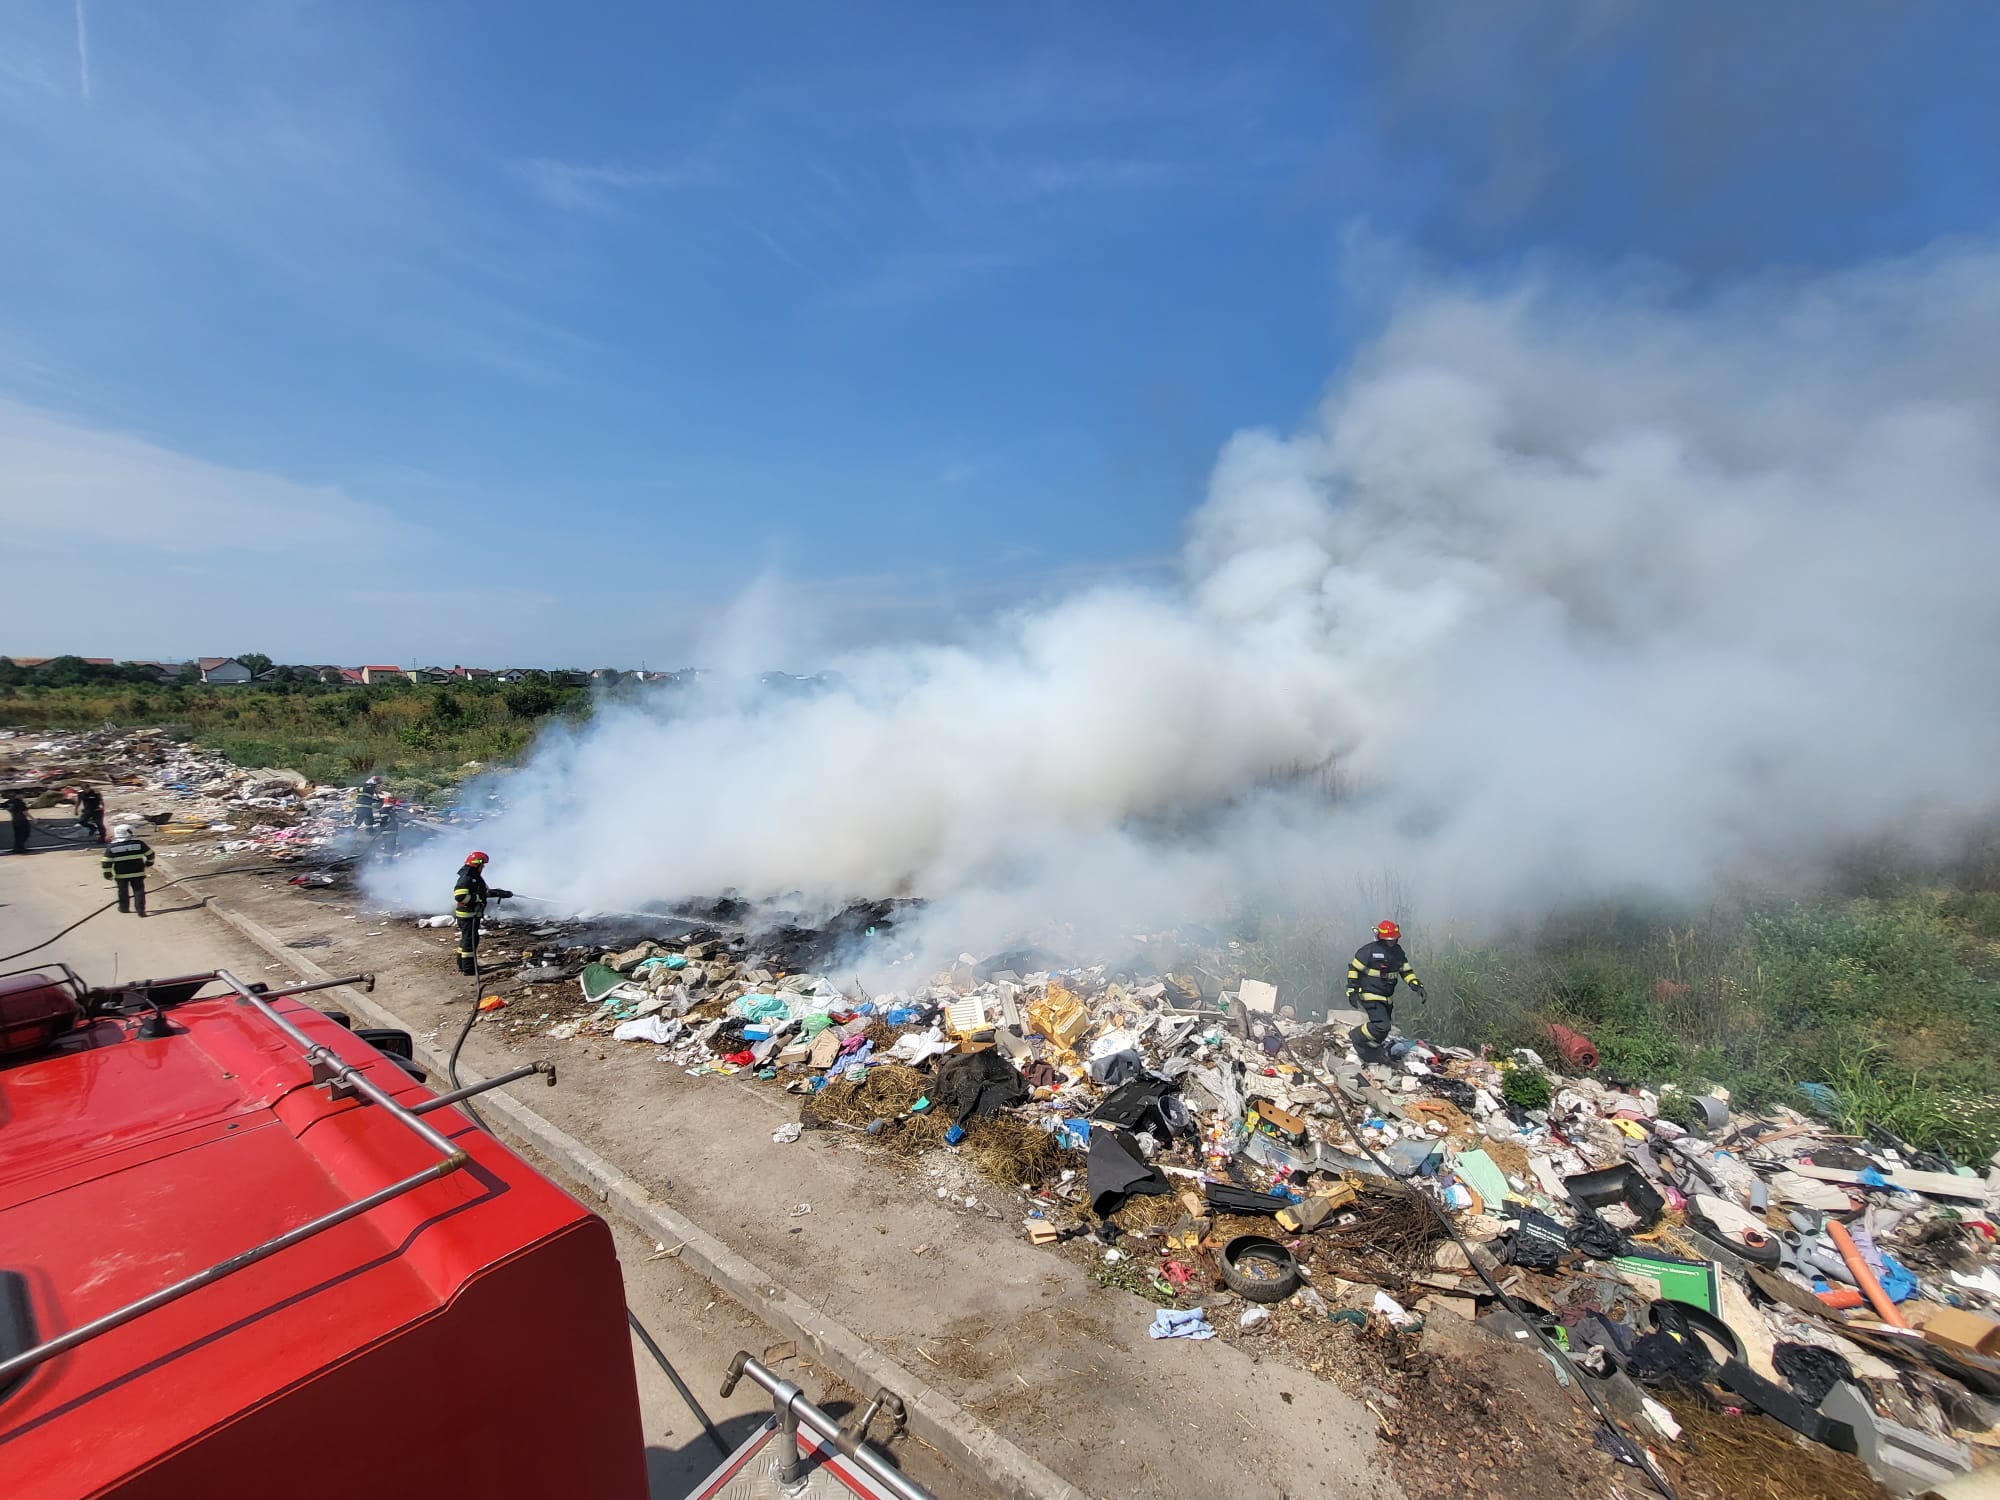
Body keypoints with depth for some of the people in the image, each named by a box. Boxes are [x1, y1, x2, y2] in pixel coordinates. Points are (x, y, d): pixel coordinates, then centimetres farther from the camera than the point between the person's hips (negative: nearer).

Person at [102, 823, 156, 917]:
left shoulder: (111, 846, -4)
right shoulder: (139, 843, -6)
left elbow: (106, 862, -3)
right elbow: (150, 853, 3)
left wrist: (107, 874, 6)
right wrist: (149, 863, 21)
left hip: (121, 874, 1)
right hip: (137, 873, -1)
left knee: (123, 891, 17)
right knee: (139, 890, 4)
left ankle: (124, 907, 29)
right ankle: (140, 909, -1)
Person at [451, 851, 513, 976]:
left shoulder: (476, 878, 14)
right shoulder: (466, 879, -18)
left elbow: (486, 891, 20)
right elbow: (459, 896, -27)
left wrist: (502, 893, 13)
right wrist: (477, 898, -21)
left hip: (473, 913, 10)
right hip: (467, 914, -10)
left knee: (466, 938, 18)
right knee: (471, 939, -6)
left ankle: (463, 965, 29)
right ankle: (468, 968, 0)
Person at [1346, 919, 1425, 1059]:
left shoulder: (1397, 951, 5)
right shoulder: (1369, 950, -16)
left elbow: (1406, 971, 16)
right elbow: (1354, 968, -11)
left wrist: (1416, 985, -1)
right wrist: (1352, 990, -14)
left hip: (1387, 998, 8)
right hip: (1370, 996, -8)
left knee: (1383, 1031, 13)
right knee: (1381, 1026, -20)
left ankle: (1369, 1053, 30)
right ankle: (1356, 1036, 2)